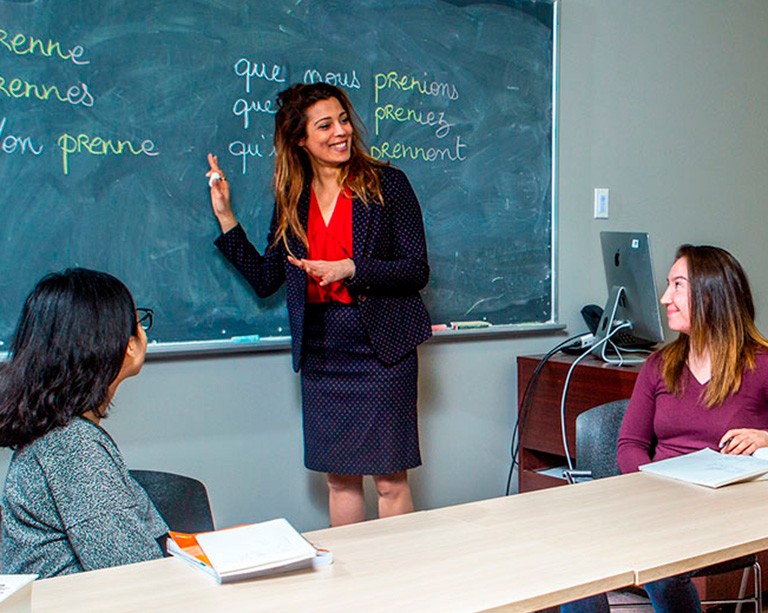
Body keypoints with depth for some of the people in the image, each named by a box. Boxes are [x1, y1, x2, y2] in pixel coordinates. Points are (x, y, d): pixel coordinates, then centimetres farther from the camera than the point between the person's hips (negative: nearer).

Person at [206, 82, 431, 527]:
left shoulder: (387, 184, -2)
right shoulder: (292, 199, 10)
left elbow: (417, 271, -6)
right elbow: (265, 280, 11)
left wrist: (350, 268, -18)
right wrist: (225, 216, 7)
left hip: (382, 348, -4)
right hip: (321, 354, 4)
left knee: (390, 480, 1)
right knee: (340, 477, 11)